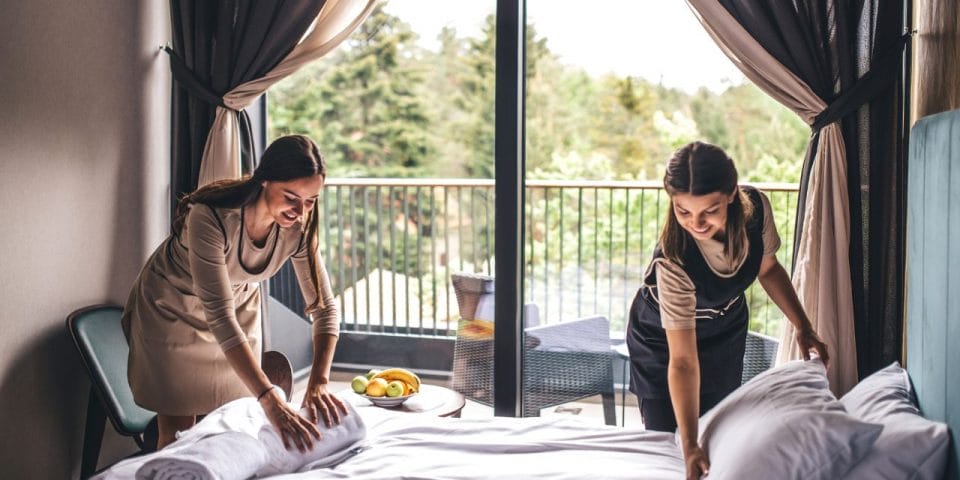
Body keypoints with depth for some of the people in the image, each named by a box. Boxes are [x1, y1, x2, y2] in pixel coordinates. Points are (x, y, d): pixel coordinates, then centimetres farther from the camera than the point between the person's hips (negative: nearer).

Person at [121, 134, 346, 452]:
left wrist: (319, 383, -32)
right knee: (177, 432, 0)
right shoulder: (211, 217, -38)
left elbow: (324, 306, -16)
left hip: (239, 308, 4)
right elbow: (220, 317, -42)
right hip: (172, 310, -4)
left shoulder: (298, 228, -22)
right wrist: (271, 401, -48)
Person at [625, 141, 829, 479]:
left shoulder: (755, 207, -27)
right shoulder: (672, 259, -41)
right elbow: (683, 361, -38)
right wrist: (690, 448, -42)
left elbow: (767, 268, -3)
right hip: (662, 340, -4)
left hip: (726, 331, 4)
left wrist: (803, 327, -6)